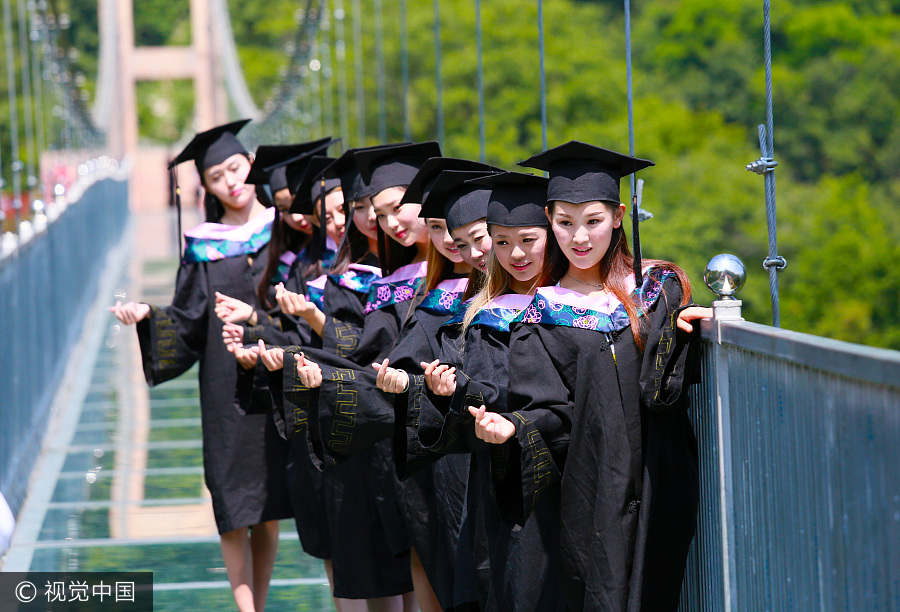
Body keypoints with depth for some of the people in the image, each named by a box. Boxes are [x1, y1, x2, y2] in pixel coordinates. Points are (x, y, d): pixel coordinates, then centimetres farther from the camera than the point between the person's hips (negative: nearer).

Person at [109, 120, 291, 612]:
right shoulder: (204, 249, 6)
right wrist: (147, 316, -12)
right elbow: (187, 327, 4)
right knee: (234, 508, -6)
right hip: (228, 393, 0)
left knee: (270, 507, 3)